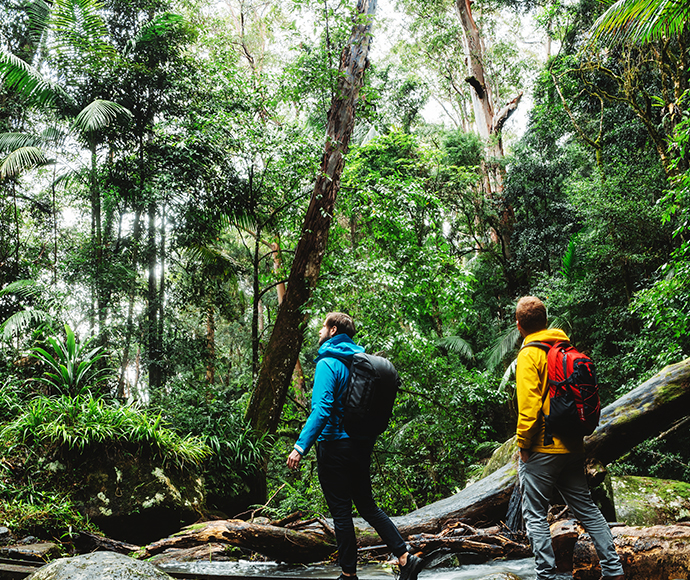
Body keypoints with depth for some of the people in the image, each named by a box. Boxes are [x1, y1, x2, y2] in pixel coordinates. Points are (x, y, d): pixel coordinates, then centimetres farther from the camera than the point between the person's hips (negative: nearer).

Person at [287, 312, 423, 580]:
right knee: (367, 505, 16)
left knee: (341, 512, 3)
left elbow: (322, 409, -25)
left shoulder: (328, 363, -14)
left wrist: (301, 446, -26)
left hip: (334, 445, -8)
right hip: (362, 444, 8)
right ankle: (405, 558, 11)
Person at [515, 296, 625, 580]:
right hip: (572, 447, 7)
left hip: (541, 450, -7)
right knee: (587, 509, 16)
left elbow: (529, 407, -19)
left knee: (535, 515, 3)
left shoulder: (529, 355, -13)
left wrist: (523, 445, -9)